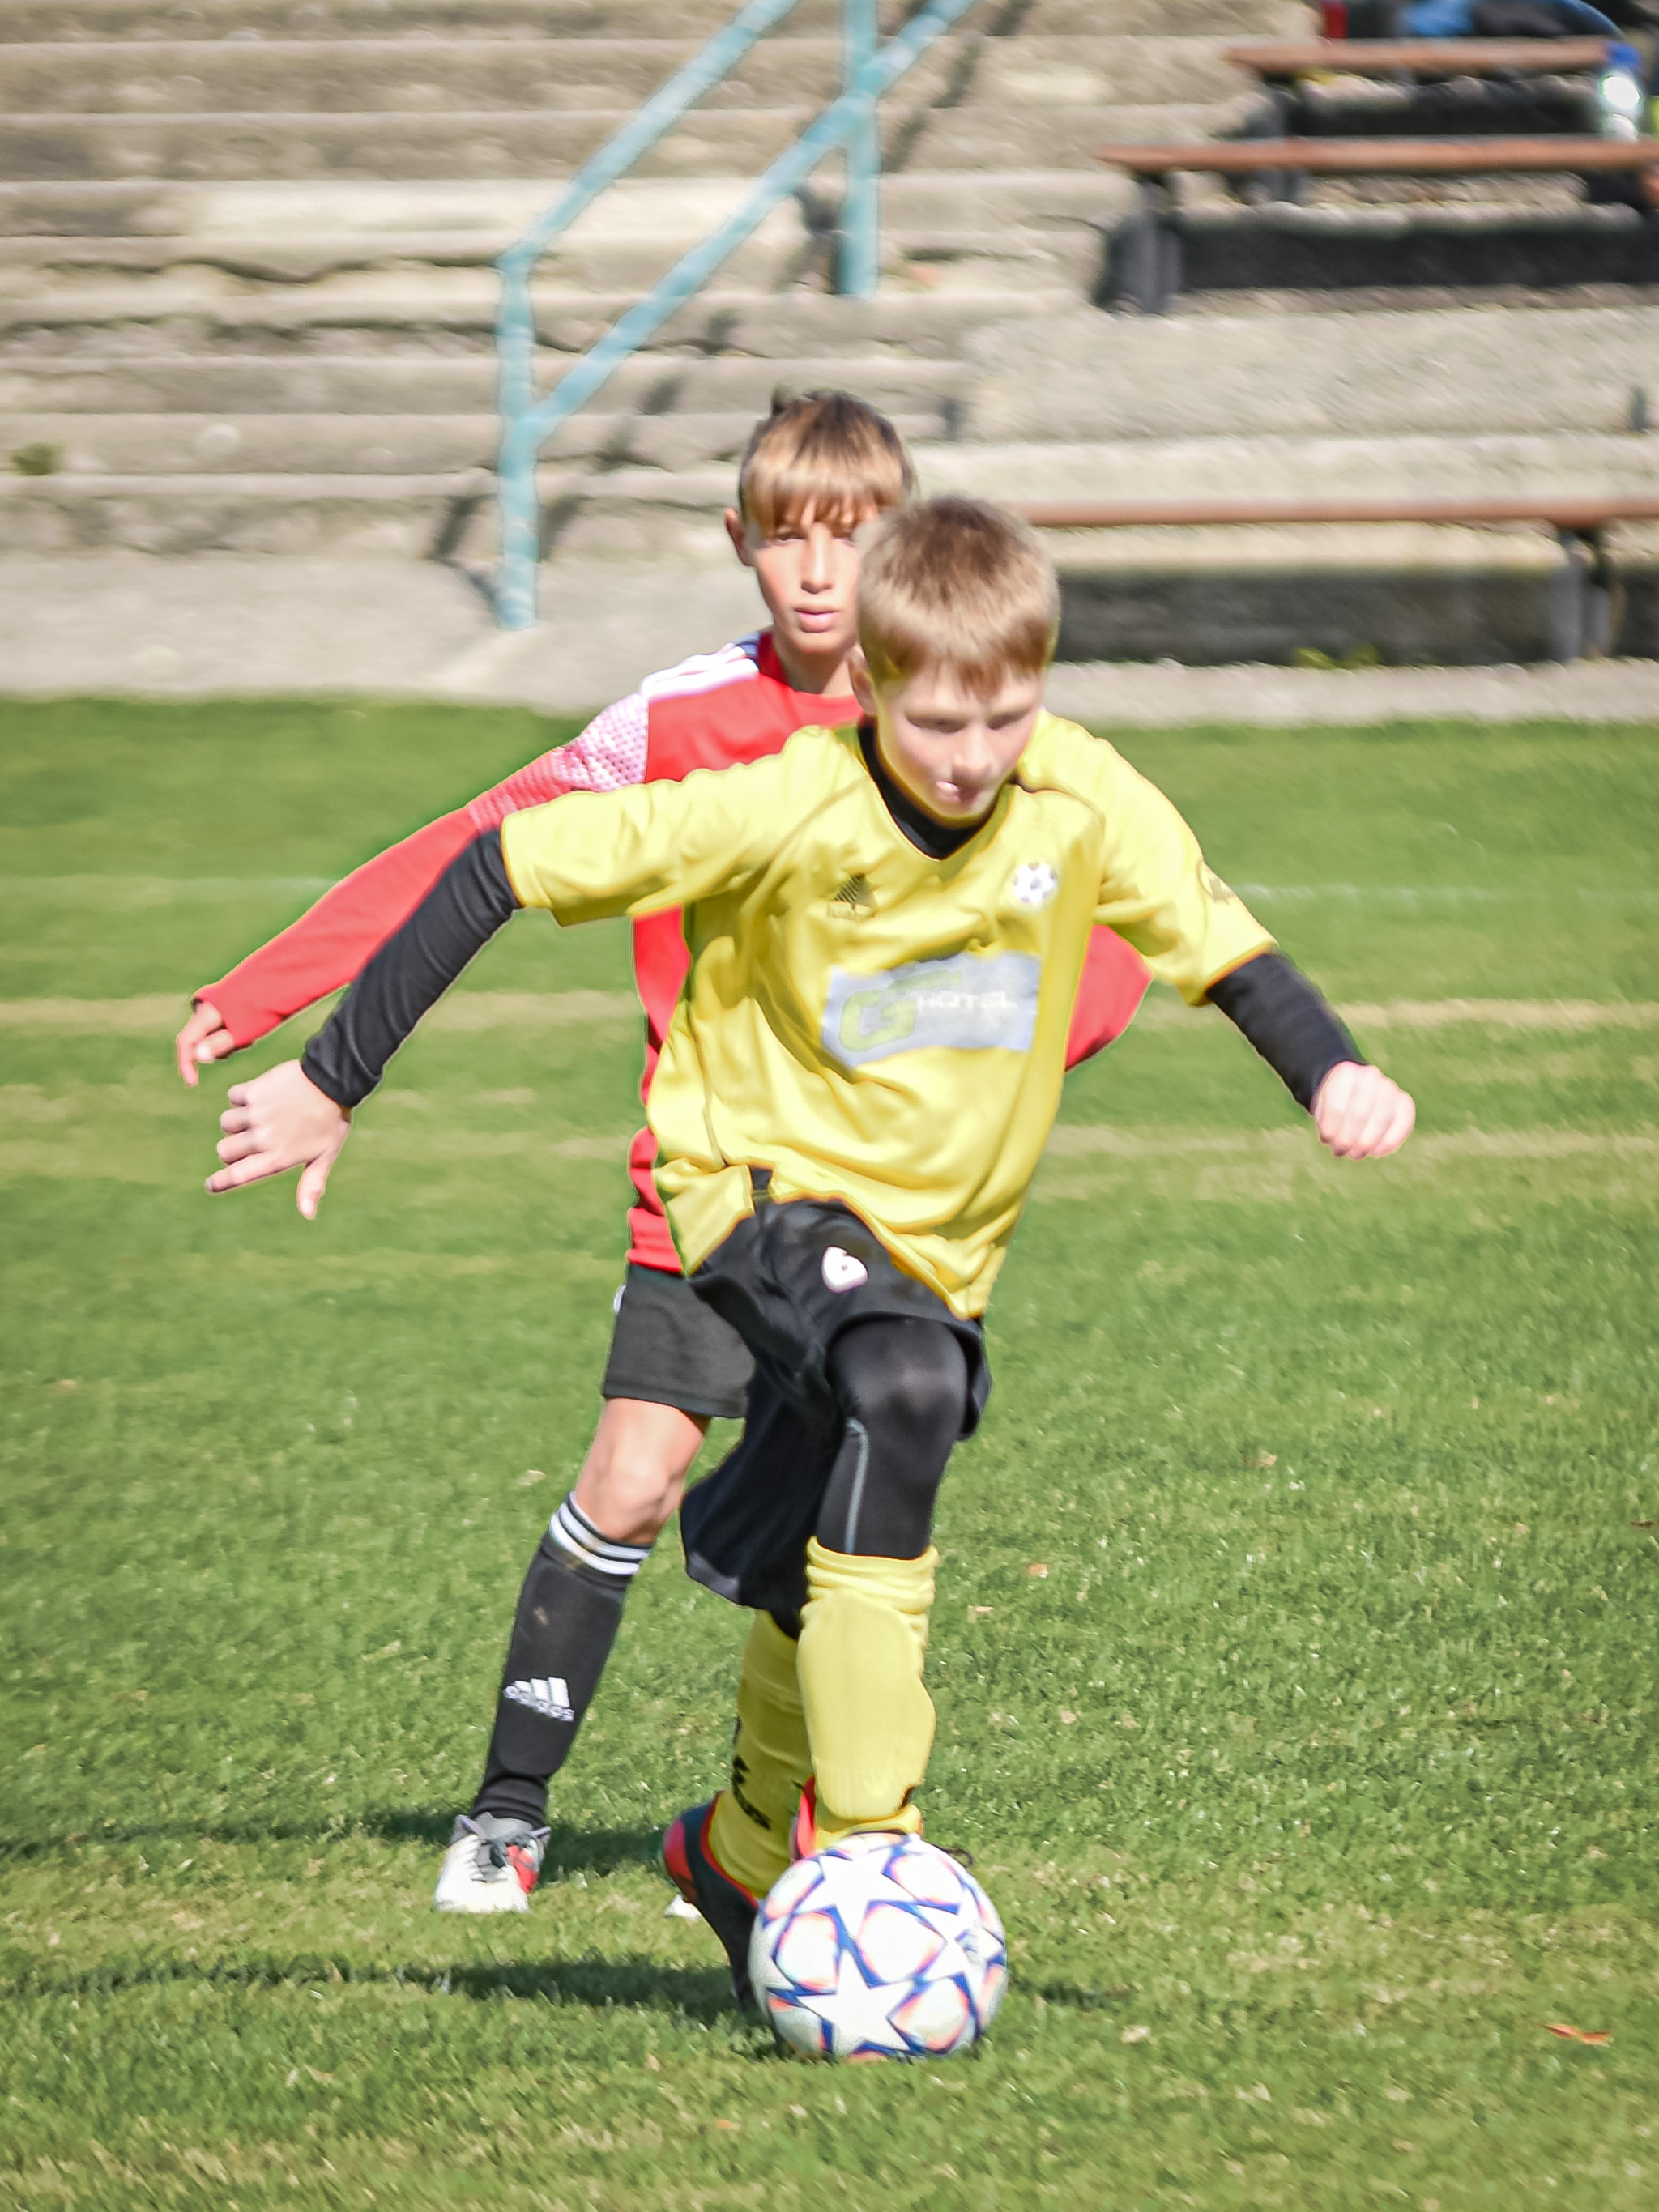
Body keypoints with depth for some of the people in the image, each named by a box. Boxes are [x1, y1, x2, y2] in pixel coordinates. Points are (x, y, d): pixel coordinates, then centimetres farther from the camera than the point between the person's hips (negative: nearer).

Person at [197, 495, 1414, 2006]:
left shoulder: (1087, 804, -15)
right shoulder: (778, 813, -24)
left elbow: (1221, 945, -2)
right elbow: (503, 868, -20)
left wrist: (1336, 1074, -22)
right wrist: (332, 1082, -19)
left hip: (942, 1229, 5)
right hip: (768, 1182, -5)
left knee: (813, 1597, 10)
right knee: (906, 1385, -35)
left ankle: (744, 1853, 42)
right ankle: (863, 1836, -33)